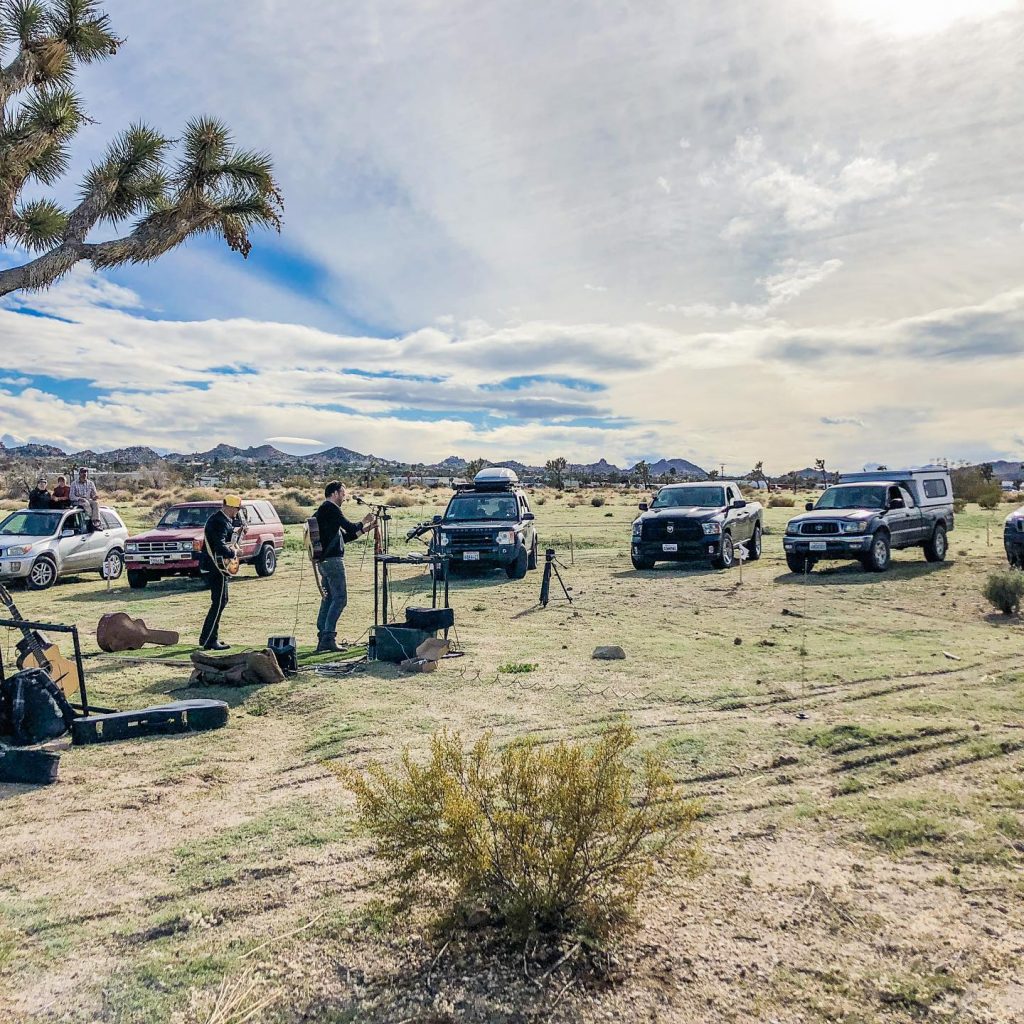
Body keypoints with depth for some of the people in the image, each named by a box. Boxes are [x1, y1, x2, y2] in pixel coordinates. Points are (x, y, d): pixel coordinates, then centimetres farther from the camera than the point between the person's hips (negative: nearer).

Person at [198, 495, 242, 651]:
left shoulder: (222, 518, 11)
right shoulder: (220, 522, -21)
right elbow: (220, 548, -30)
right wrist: (233, 553, -14)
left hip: (213, 566, 11)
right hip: (215, 567, -11)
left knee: (220, 602, 16)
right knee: (219, 603, -7)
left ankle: (206, 638, 22)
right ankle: (209, 641, -3)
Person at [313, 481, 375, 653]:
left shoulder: (320, 512, 22)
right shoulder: (331, 508, -8)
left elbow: (345, 536, 23)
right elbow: (349, 527, -14)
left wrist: (364, 529, 19)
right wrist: (363, 523, 5)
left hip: (324, 560, 10)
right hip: (333, 560, -10)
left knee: (328, 598, 11)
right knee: (340, 598, -9)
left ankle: (322, 638, 11)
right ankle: (328, 637, -13)